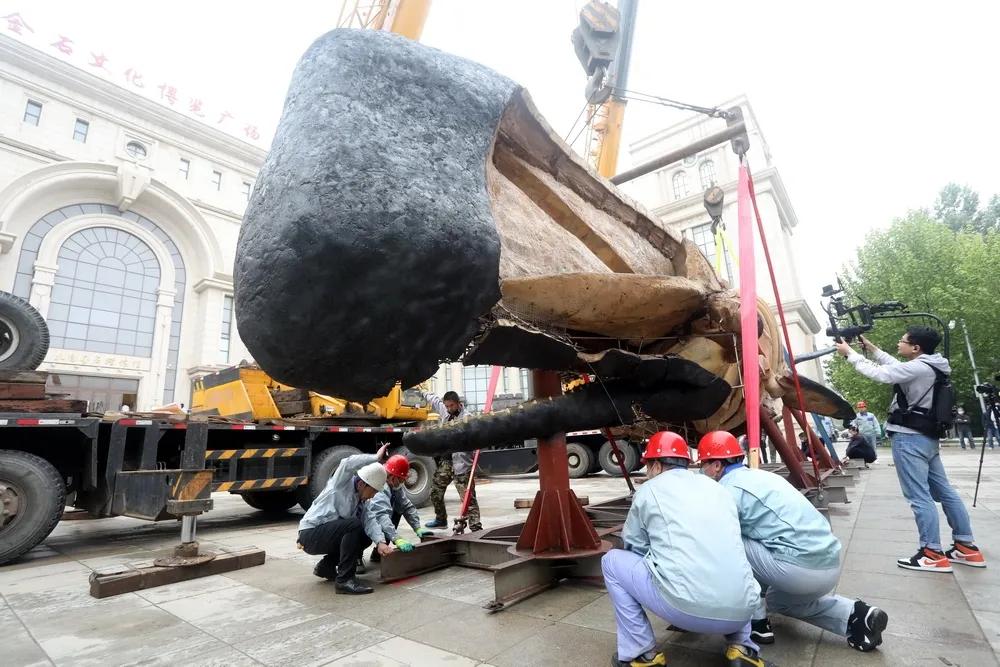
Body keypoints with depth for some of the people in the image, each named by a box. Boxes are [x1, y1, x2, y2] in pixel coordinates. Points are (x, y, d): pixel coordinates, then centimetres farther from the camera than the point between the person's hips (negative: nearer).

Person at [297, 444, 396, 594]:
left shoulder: (360, 499, 7)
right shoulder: (342, 482, -14)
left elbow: (368, 521, -7)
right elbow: (348, 464, -37)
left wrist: (380, 542, -22)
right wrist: (376, 457, -30)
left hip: (327, 534, 8)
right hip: (310, 534, -8)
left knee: (365, 537, 4)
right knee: (354, 525, -26)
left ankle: (327, 566, 15)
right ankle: (345, 580, -19)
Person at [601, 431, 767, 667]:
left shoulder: (649, 490, 4)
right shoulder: (717, 488, 18)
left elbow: (633, 545, 16)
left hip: (688, 609, -5)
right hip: (740, 612, 6)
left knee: (612, 561, 15)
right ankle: (741, 646, 20)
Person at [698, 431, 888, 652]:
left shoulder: (729, 489, -10)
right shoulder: (758, 475, 17)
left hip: (801, 569, -10)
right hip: (830, 566, 10)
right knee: (778, 599, 32)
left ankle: (756, 624, 9)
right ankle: (856, 616, 16)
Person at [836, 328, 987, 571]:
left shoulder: (918, 368, -17)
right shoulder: (929, 367, 12)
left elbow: (879, 374, -17)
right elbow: (895, 366, 25)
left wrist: (850, 353, -8)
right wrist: (871, 348, 23)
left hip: (909, 437, -10)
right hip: (927, 436, 10)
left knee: (919, 496, -5)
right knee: (944, 491, 14)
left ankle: (933, 555, 0)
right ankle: (967, 547, 21)